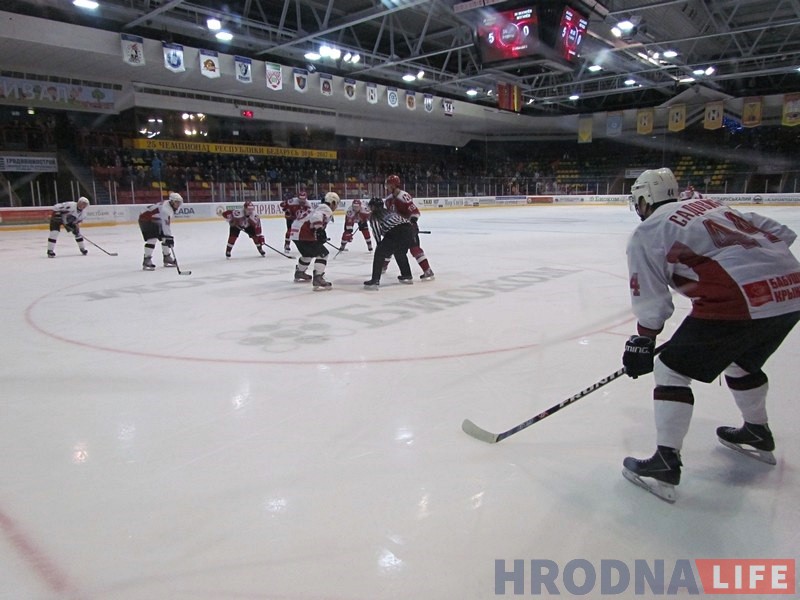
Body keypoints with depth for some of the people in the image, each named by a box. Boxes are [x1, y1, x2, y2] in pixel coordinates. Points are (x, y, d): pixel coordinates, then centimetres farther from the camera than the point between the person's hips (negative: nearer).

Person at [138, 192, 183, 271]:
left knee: (165, 238, 7)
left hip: (155, 220, 10)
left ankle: (167, 258, 18)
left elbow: (167, 223, 12)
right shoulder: (165, 208, -30)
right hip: (145, 219, -10)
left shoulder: (171, 207, 1)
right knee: (152, 239, -23)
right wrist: (168, 237, -40)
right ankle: (147, 261, -21)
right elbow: (165, 225, -37)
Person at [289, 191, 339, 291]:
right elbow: (316, 217, -29)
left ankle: (299, 273, 51)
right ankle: (318, 279, -21)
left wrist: (321, 235, 29)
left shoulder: (321, 208, 23)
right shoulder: (326, 210, -9)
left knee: (308, 253, 32)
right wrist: (320, 230, -31)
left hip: (295, 233, 10)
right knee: (322, 253, -10)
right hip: (303, 234, -10)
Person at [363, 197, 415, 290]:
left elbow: (376, 226, -2)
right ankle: (407, 276, 37)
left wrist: (379, 243, 1)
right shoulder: (389, 211, 36)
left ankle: (375, 280, -3)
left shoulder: (373, 215, 17)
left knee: (380, 253, 5)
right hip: (410, 229, 7)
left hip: (396, 232, -7)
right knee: (400, 253, 31)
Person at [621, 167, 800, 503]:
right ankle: (758, 435, 50)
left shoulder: (647, 233, 5)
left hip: (738, 302, -8)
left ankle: (666, 464, 4)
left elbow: (652, 301, 3)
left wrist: (642, 342, 16)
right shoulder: (711, 206, 25)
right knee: (742, 361, 32)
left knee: (671, 368, 5)